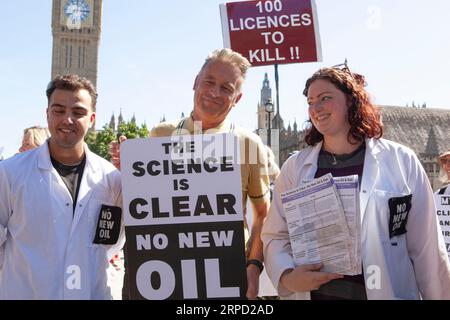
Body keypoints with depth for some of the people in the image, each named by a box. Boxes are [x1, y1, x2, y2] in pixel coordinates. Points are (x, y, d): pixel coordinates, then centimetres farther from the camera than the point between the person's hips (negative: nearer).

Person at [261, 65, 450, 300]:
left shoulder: (401, 161, -4)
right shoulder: (295, 167, 1)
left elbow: (427, 247, -2)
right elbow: (275, 236, 2)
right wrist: (287, 276, -15)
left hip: (383, 292, -1)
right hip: (311, 292, 1)